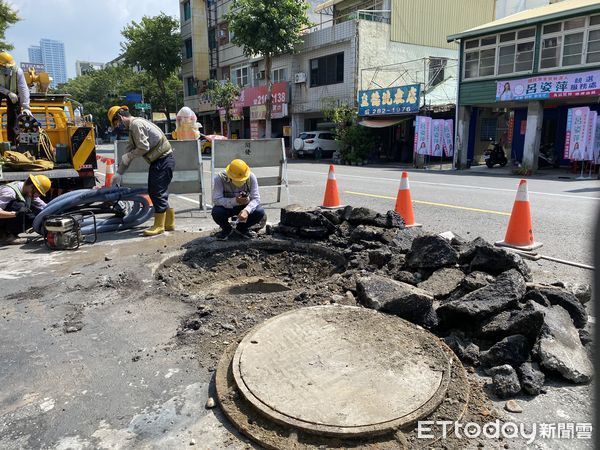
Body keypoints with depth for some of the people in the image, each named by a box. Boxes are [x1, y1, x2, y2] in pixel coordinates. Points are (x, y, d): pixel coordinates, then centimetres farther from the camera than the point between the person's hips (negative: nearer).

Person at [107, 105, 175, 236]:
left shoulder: (136, 124, -15)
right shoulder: (132, 127, 17)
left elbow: (143, 148, -21)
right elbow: (129, 149, 19)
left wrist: (128, 156, -6)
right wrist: (118, 173, 18)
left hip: (164, 160, -10)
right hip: (157, 160, 10)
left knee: (158, 192, -6)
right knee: (153, 191, 13)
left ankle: (159, 225, 2)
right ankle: (169, 222, 19)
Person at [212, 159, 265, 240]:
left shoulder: (251, 177, -21)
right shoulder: (220, 178, -25)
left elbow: (256, 198, -22)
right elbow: (216, 200, -30)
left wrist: (246, 210, -42)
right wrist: (235, 201, -43)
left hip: (244, 207, 2)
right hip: (226, 207, -1)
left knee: (260, 212, -25)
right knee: (216, 212, -33)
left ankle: (242, 227, 6)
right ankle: (226, 229, 2)